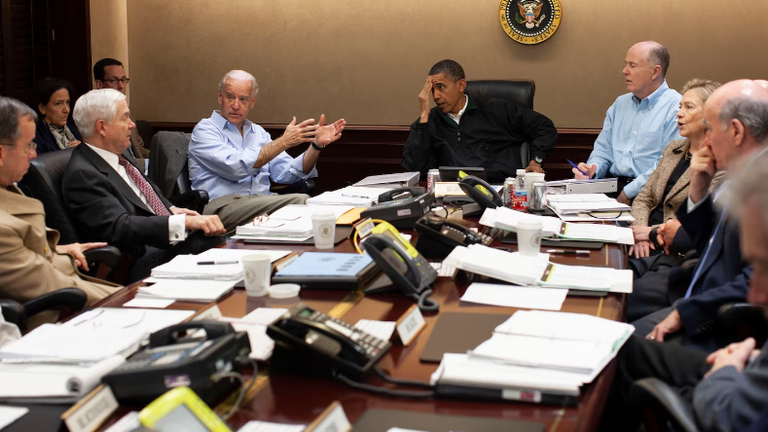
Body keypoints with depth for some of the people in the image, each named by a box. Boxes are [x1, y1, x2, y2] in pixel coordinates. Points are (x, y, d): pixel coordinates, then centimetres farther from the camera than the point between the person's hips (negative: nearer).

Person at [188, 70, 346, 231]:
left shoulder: (258, 132, 24)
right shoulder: (205, 130, 4)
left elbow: (287, 173, 15)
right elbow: (236, 167, -14)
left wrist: (317, 145, 2)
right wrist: (284, 142, -9)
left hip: (262, 202, 6)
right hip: (222, 205, -6)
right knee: (301, 201, -32)